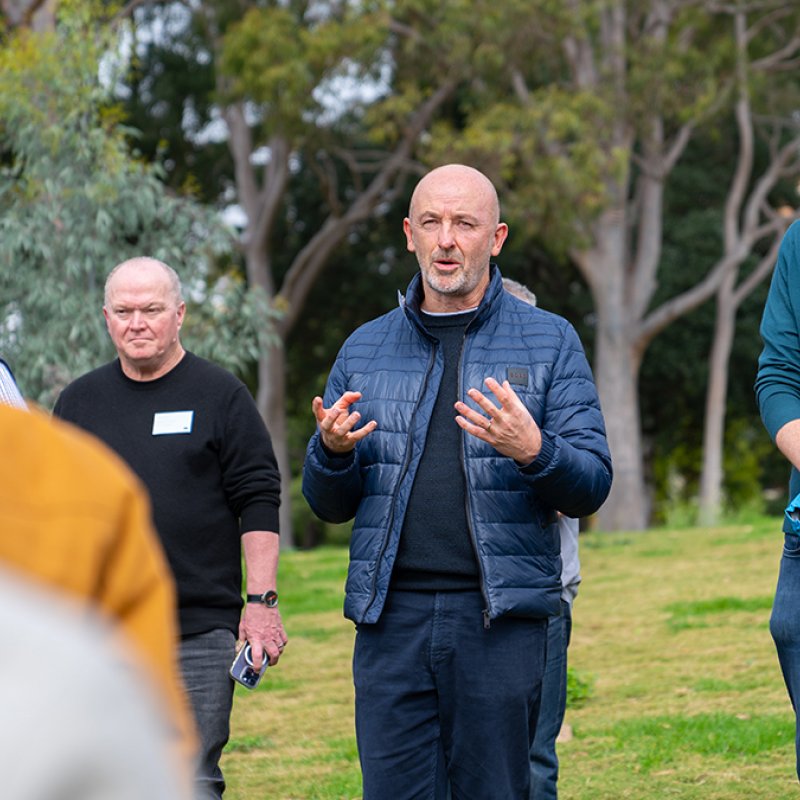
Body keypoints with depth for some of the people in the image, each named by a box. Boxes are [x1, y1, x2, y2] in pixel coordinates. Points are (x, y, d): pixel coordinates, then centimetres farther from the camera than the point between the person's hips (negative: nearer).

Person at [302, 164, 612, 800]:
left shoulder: (549, 342, 7)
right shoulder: (365, 349, 15)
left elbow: (591, 488, 1)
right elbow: (329, 506, 17)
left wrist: (533, 452, -19)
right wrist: (331, 451, -6)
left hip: (501, 619, -2)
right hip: (391, 619, 2)